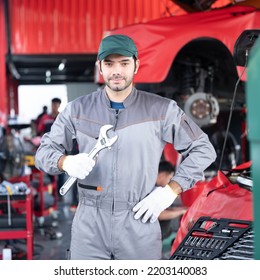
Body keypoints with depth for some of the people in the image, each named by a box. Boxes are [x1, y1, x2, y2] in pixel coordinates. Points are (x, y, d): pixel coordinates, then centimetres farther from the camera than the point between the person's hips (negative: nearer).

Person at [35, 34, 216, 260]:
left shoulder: (161, 110, 1)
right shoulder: (77, 110, 5)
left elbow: (203, 150, 5)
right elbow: (44, 151, 9)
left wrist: (170, 191, -4)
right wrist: (67, 162, -15)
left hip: (140, 223, -1)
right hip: (90, 224, 1)